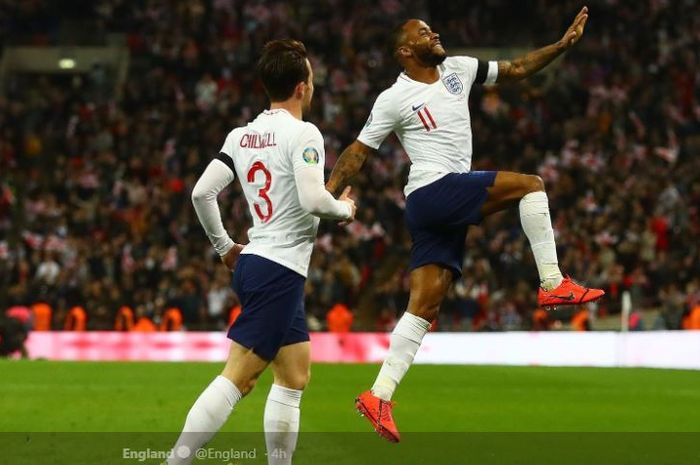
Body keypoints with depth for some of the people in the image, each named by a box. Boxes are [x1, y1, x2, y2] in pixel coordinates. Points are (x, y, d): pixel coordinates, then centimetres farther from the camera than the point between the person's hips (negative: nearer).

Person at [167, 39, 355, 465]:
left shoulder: (241, 136, 10)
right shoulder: (303, 134, -11)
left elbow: (202, 192, 7)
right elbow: (312, 200, -21)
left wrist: (224, 246, 19)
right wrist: (345, 209, 0)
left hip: (252, 262, 9)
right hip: (280, 270, -9)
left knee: (295, 379, 15)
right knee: (236, 379, -11)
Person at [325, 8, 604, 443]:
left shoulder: (457, 69, 14)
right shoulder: (394, 99, -4)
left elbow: (516, 69, 21)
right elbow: (357, 153, -2)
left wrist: (563, 44, 13)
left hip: (448, 208, 7)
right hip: (433, 192, -7)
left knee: (425, 307, 2)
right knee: (530, 185, -11)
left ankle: (379, 396, 1)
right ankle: (553, 284, -8)